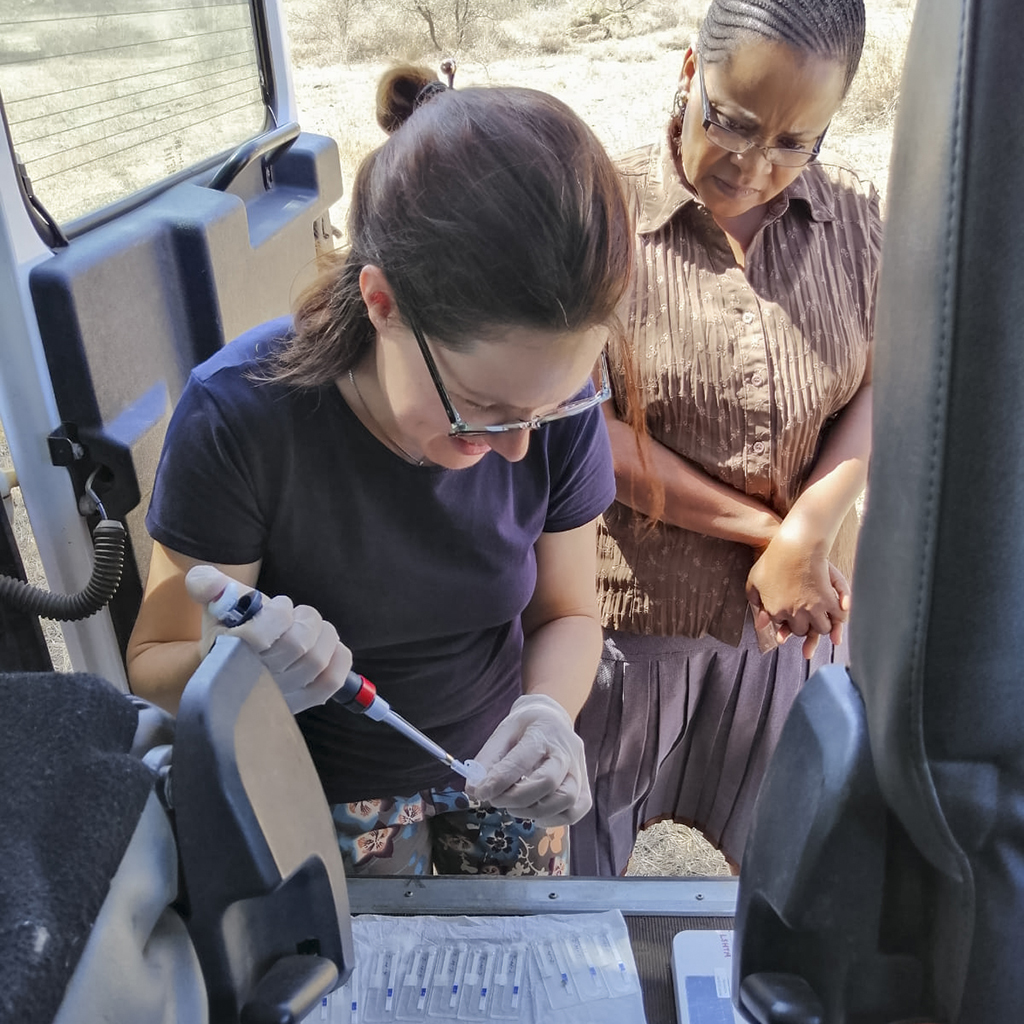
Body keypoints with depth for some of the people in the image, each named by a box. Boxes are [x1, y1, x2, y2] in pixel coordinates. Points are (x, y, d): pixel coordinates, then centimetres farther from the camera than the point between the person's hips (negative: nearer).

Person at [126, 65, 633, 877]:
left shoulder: (558, 394, -20)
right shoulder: (238, 416, -29)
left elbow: (567, 614, -7)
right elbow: (153, 664, -17)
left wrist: (548, 711, -29)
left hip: (499, 773, 3)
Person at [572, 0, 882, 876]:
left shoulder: (855, 220, -2)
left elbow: (882, 385, -3)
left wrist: (807, 537, -21)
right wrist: (763, 529, -16)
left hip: (795, 608, 4)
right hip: (629, 612, -3)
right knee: (583, 855, 20)